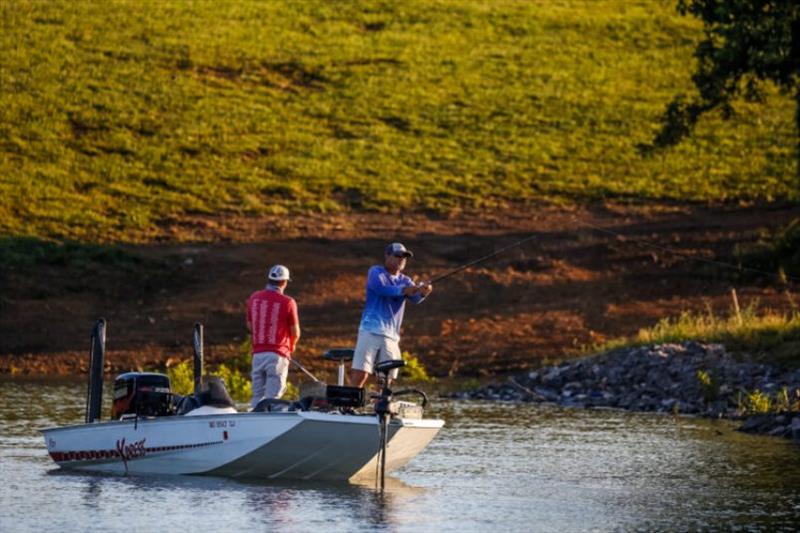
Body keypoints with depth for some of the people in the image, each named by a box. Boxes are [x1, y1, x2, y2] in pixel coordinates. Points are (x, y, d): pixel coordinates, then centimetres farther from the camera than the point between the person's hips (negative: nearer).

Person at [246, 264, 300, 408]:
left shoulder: (254, 298, 5)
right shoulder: (287, 302, -8)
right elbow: (295, 332, -1)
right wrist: (291, 345, 21)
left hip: (258, 353, 4)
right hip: (278, 355, -4)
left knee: (257, 396, 11)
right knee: (272, 397, -5)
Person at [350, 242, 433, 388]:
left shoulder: (405, 281, 14)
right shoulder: (376, 272, 3)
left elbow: (415, 298, -6)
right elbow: (380, 288, -18)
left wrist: (422, 292, -29)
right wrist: (402, 290, -32)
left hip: (391, 336, 5)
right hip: (370, 331, -5)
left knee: (387, 378, 1)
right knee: (360, 374, -14)